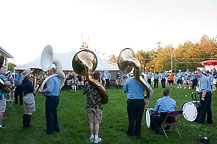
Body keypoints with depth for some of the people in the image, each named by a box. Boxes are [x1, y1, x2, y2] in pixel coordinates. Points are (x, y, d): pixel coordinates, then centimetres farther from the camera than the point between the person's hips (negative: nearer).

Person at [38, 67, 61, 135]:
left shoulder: (51, 79, -18)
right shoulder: (58, 78, 13)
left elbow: (49, 90, -28)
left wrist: (41, 91, -15)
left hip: (51, 98, -10)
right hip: (56, 97, 10)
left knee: (49, 114, 0)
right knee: (54, 114, 18)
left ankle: (50, 130, 9)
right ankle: (56, 128, 26)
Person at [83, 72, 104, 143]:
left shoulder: (88, 84, -4)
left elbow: (83, 93, 11)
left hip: (89, 106, 2)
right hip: (98, 106, -2)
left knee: (91, 121, 11)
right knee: (97, 122, 6)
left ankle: (91, 137, 20)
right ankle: (96, 138, 11)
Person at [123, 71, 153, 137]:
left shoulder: (128, 81, -5)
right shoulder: (143, 81, -5)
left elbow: (124, 91, 5)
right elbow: (151, 91, -6)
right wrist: (148, 100, 3)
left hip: (131, 101, -1)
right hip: (141, 101, 1)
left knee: (131, 118, 10)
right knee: (139, 118, 13)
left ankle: (130, 133, 20)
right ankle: (137, 132, 25)